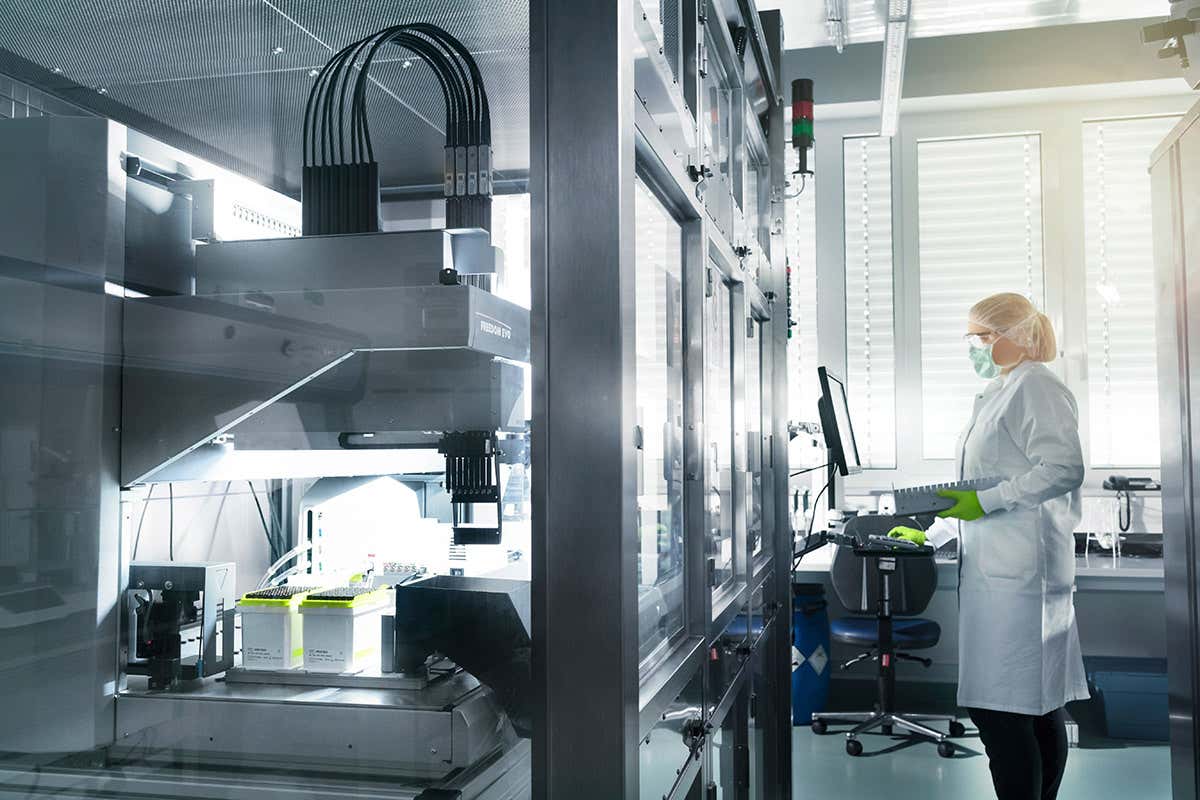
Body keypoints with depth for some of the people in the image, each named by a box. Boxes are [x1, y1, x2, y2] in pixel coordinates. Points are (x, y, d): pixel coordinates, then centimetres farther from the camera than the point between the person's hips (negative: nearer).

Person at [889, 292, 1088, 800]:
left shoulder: (1034, 387, -7)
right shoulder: (1000, 394, 24)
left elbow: (1064, 469, -19)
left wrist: (986, 501, -20)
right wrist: (931, 535, 24)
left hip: (1015, 572, -10)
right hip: (1000, 568, 10)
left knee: (1001, 707, -11)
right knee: (1037, 708, 12)